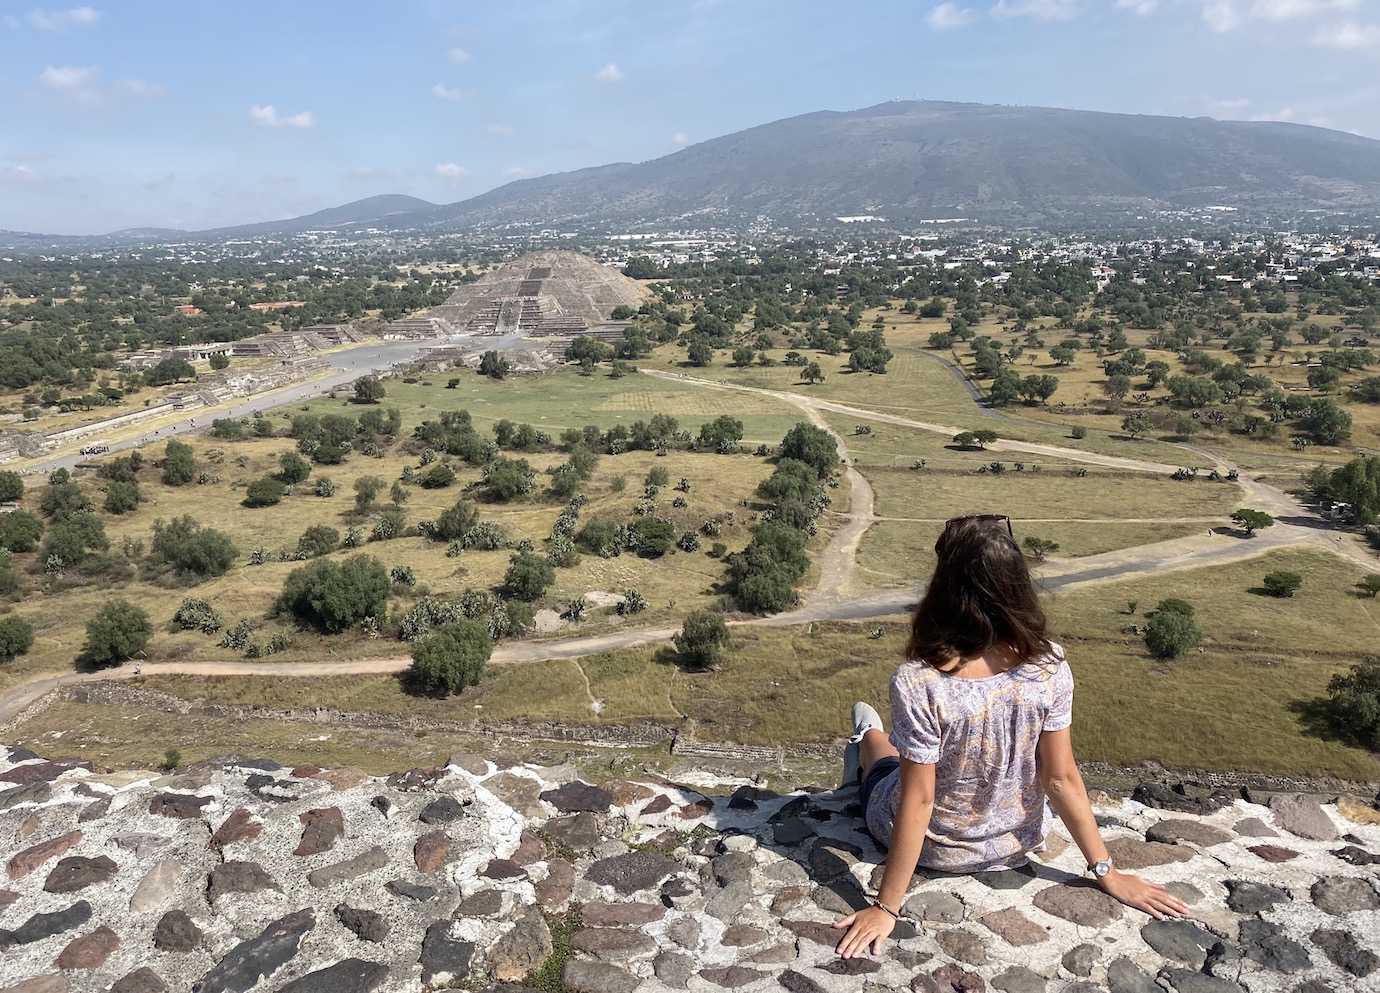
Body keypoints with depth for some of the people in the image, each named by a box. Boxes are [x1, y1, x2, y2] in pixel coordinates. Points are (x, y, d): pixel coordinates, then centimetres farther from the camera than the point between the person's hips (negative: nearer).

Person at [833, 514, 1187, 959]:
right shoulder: (1049, 667, -23)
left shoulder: (918, 684, -34)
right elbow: (1061, 778, -16)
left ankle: (867, 746, 62)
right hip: (1018, 844, 2)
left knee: (871, 737, 29)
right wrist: (1107, 872, -2)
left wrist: (886, 907, -16)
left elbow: (917, 800, -27)